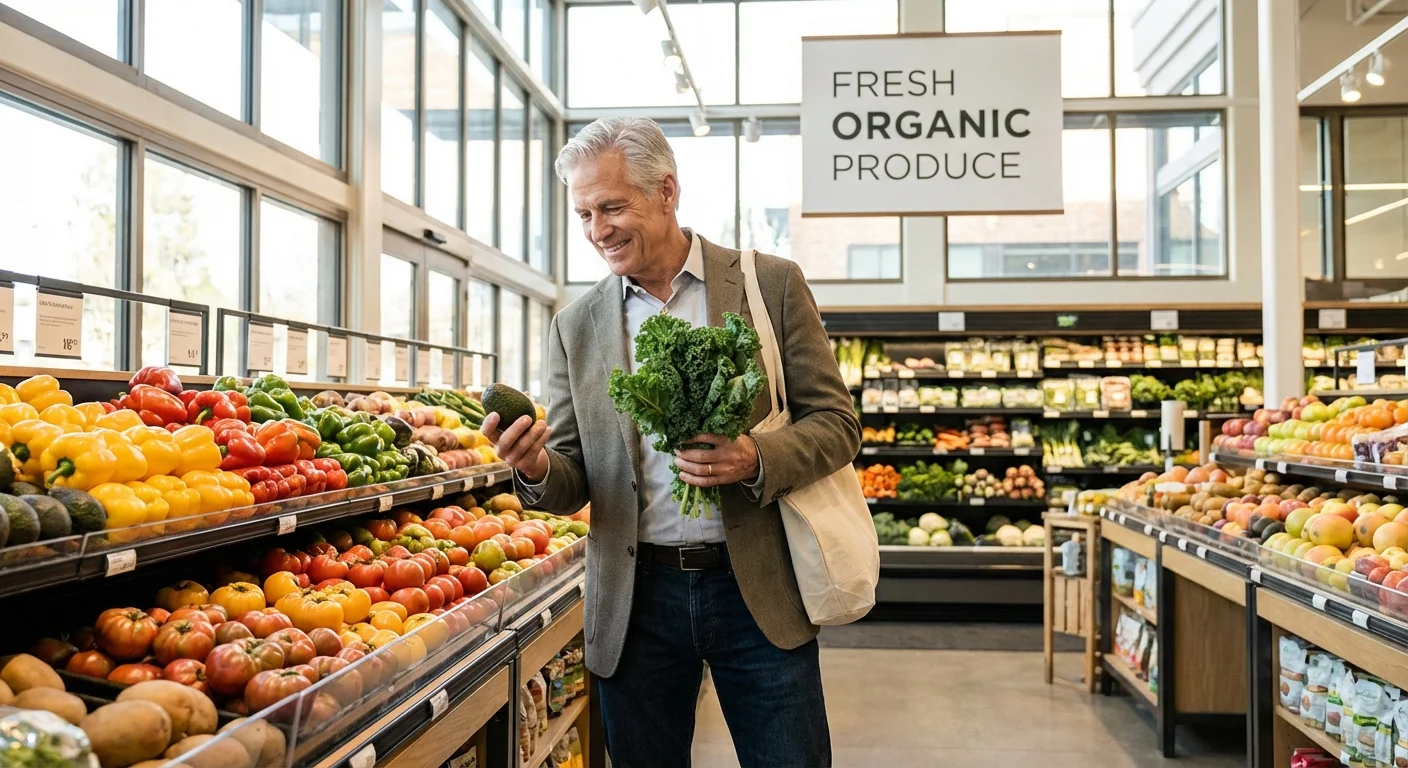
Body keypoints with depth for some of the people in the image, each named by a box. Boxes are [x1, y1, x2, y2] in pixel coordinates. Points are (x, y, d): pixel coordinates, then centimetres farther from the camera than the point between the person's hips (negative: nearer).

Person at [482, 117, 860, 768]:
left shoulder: (771, 284, -2)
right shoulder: (576, 327, 4)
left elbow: (836, 423, -2)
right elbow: (573, 485, 6)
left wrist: (756, 460, -21)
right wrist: (535, 470, -18)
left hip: (758, 589, -1)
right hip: (637, 598, 2)